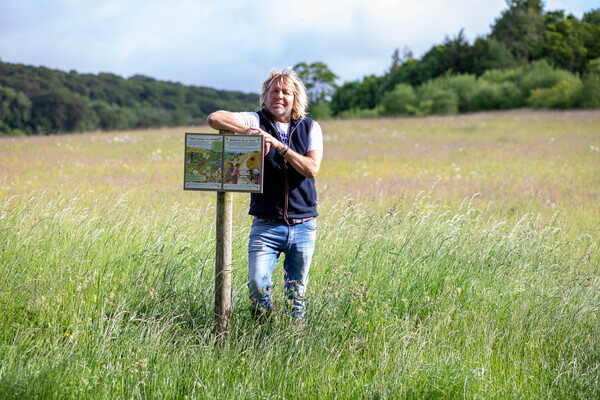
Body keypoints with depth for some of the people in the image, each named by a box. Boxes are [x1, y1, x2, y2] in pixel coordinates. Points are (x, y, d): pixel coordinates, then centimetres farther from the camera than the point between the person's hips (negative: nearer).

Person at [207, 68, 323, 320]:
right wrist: (251, 133, -20)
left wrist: (280, 146, -14)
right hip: (266, 225, -2)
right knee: (257, 283, -18)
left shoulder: (310, 128, 8)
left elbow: (312, 169, -6)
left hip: (303, 226, 2)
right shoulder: (256, 121, 3)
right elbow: (214, 118, -11)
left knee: (297, 292, 6)